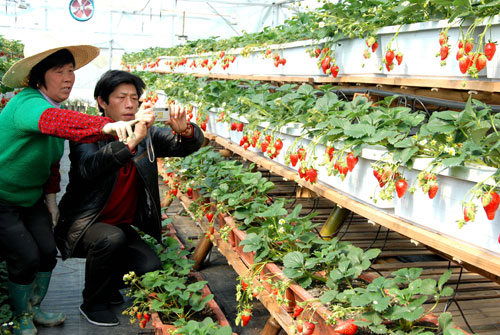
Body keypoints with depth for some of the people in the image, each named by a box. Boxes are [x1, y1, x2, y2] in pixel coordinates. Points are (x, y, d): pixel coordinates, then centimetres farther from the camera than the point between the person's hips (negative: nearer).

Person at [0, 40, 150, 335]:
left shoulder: (55, 106, 1)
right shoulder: (26, 104, -28)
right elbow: (55, 120, -53)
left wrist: (50, 197, 5)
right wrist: (106, 127, -69)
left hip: (30, 198, 8)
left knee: (47, 252, 4)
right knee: (26, 257, -7)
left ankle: (35, 309, 28)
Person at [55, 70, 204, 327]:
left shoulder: (147, 134, -1)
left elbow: (190, 145, -11)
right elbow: (88, 168, -35)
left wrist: (184, 130, -35)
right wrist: (132, 141, -47)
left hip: (121, 225, 4)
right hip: (83, 225, -4)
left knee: (151, 267, -16)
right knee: (111, 238, -34)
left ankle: (109, 284, 18)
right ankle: (92, 303, -6)